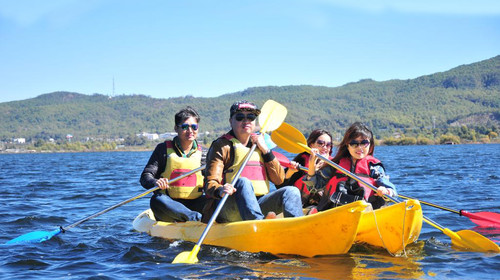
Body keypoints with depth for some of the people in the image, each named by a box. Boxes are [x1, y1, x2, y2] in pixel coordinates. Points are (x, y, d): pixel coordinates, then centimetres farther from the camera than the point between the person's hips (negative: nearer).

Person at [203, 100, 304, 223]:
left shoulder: (258, 145, 21)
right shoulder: (221, 146, 4)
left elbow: (279, 179, 12)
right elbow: (209, 184, -7)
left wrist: (265, 150, 3)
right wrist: (220, 190, -31)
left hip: (257, 205, 5)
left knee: (291, 191, -17)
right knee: (243, 182, -34)